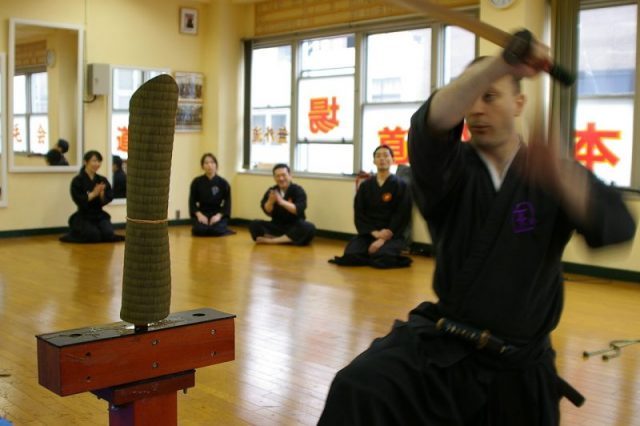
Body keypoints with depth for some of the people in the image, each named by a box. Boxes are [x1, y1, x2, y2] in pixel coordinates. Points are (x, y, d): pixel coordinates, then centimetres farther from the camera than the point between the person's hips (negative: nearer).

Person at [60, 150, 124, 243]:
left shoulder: (102, 180, 5)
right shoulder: (77, 181, -8)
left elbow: (109, 198, -3)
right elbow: (79, 201, -17)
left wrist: (101, 195, -23)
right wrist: (93, 194, -26)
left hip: (99, 215, 3)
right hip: (83, 216, -3)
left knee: (108, 234, -20)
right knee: (94, 236, -24)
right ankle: (74, 235, 5)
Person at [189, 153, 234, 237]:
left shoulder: (223, 183, -3)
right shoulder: (197, 182, -2)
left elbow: (227, 203, -1)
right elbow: (192, 202, 0)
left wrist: (219, 215, -17)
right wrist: (199, 214, -17)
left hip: (218, 213, 0)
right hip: (202, 213, 0)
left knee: (216, 231, -29)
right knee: (201, 230, -29)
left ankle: (224, 230, 8)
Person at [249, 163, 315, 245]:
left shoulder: (298, 190, -7)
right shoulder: (271, 191, 2)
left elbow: (299, 210, -22)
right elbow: (267, 211, -7)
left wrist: (282, 201, -35)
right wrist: (270, 201, -29)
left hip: (294, 227, -2)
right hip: (276, 226, 3)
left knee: (310, 228, -34)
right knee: (254, 225, -19)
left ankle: (272, 240, -29)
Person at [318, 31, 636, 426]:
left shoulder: (556, 175, 0)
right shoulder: (450, 171, -2)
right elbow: (432, 125, -27)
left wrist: (560, 176, -40)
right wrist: (502, 63, -40)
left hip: (520, 368, 2)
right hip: (444, 349, -1)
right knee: (359, 390, -29)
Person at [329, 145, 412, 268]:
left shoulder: (400, 185, -1)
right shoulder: (365, 185, 8)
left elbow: (401, 216, -6)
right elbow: (359, 214, 4)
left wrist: (383, 239, -17)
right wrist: (374, 233, -13)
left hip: (391, 235, -2)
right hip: (368, 233, 2)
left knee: (383, 258, -33)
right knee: (351, 255, -27)